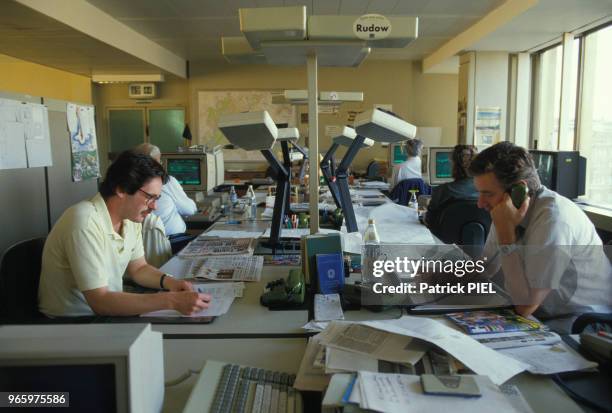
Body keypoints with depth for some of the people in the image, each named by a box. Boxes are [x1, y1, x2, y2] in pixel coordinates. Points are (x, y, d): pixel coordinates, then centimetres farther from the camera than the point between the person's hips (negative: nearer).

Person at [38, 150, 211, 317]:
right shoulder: (85, 223, -26)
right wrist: (171, 300, -33)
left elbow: (138, 268, 10)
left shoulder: (130, 217, -2)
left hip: (108, 309, 7)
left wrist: (169, 282, -9)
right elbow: (100, 301, -29)